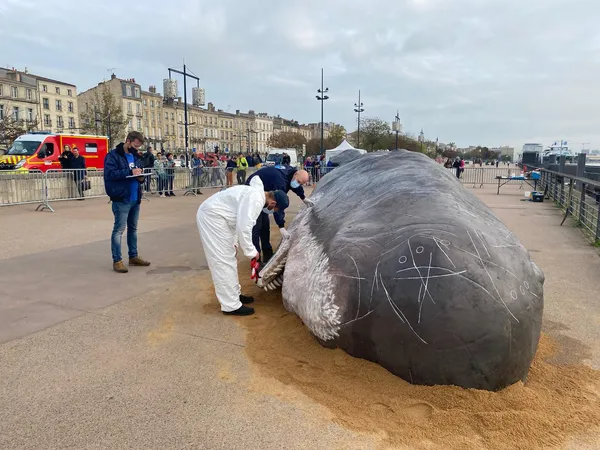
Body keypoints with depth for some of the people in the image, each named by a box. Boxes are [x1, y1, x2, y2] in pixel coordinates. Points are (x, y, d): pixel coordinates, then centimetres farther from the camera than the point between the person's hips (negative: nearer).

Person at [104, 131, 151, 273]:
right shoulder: (113, 155, -8)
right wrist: (130, 171, -22)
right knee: (119, 229, -5)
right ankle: (117, 261, 1)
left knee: (133, 228, 14)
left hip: (135, 199, 8)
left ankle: (133, 256, 24)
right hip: (121, 199, -8)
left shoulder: (135, 156, 15)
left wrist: (141, 178, -2)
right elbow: (110, 173, -19)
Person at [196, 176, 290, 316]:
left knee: (228, 258, 17)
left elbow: (240, 222, 21)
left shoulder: (256, 194, 12)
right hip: (211, 216, -11)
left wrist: (234, 242, 21)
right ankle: (231, 306, 1)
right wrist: (251, 252, -13)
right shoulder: (256, 200, -21)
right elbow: (244, 228, -25)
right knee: (224, 261, -7)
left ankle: (234, 294, 29)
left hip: (213, 215, 11)